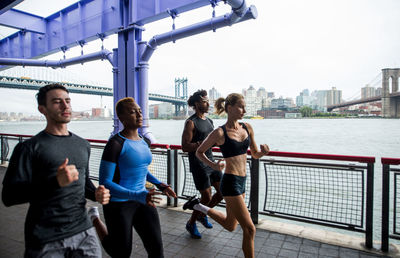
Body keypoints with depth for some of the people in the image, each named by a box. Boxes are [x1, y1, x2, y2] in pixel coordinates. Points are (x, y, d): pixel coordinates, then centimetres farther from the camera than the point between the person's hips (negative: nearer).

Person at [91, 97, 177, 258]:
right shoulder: (115, 143, -19)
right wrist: (138, 196, -32)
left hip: (142, 201, 6)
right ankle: (95, 220, 38)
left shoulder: (142, 141, 4)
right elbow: (104, 183, -21)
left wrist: (159, 184, 5)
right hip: (118, 204, -5)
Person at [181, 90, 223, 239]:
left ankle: (202, 215, 31)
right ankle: (191, 224, 22)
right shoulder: (191, 122, -12)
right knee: (207, 197, -3)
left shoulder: (209, 121, 13)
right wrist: (202, 144, -26)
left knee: (223, 192, 8)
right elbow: (185, 147, -18)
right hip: (198, 165, -8)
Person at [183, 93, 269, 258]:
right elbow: (199, 152, -2)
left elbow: (255, 155, 12)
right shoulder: (220, 133, -13)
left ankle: (197, 206, 36)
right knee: (249, 229, -1)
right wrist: (213, 165, -18)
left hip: (241, 182, 8)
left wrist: (264, 151, -10)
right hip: (230, 183, -8)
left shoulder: (247, 128, 4)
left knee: (230, 226, 22)